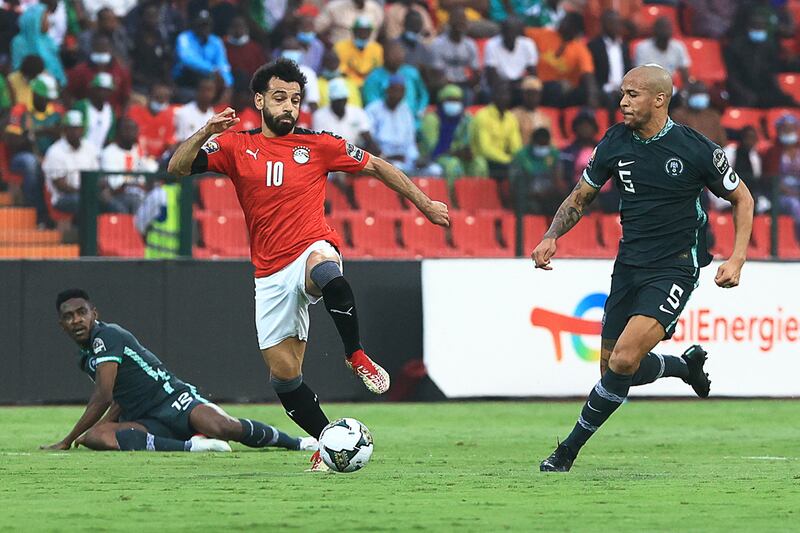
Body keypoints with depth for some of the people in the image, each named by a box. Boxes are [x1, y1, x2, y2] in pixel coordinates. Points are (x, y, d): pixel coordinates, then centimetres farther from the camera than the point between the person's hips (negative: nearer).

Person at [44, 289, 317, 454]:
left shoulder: (107, 336, -8)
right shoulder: (85, 357, 21)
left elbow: (103, 397, -15)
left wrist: (68, 441, -10)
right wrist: (86, 433, 19)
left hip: (172, 400, -7)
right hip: (146, 421, 7)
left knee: (223, 427, -35)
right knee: (95, 436, -25)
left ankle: (296, 442, -11)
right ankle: (189, 446, -30)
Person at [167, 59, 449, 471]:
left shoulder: (317, 146, 4)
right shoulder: (237, 148, 6)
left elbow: (376, 166, 14)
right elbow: (178, 167, -3)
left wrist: (424, 204, 13)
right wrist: (206, 133, -21)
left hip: (312, 249, -3)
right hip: (270, 274, 3)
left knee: (325, 272, -41)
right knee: (282, 371, -2)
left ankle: (356, 356, -23)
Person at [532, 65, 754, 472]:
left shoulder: (696, 149, -11)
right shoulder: (615, 142, 1)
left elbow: (742, 199, 2)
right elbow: (581, 196, 13)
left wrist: (737, 259, -8)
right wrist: (552, 237, -4)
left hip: (674, 269, -6)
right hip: (629, 266, 6)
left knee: (624, 361, -21)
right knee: (613, 368, 6)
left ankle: (570, 449, -8)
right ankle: (687, 365, 34)